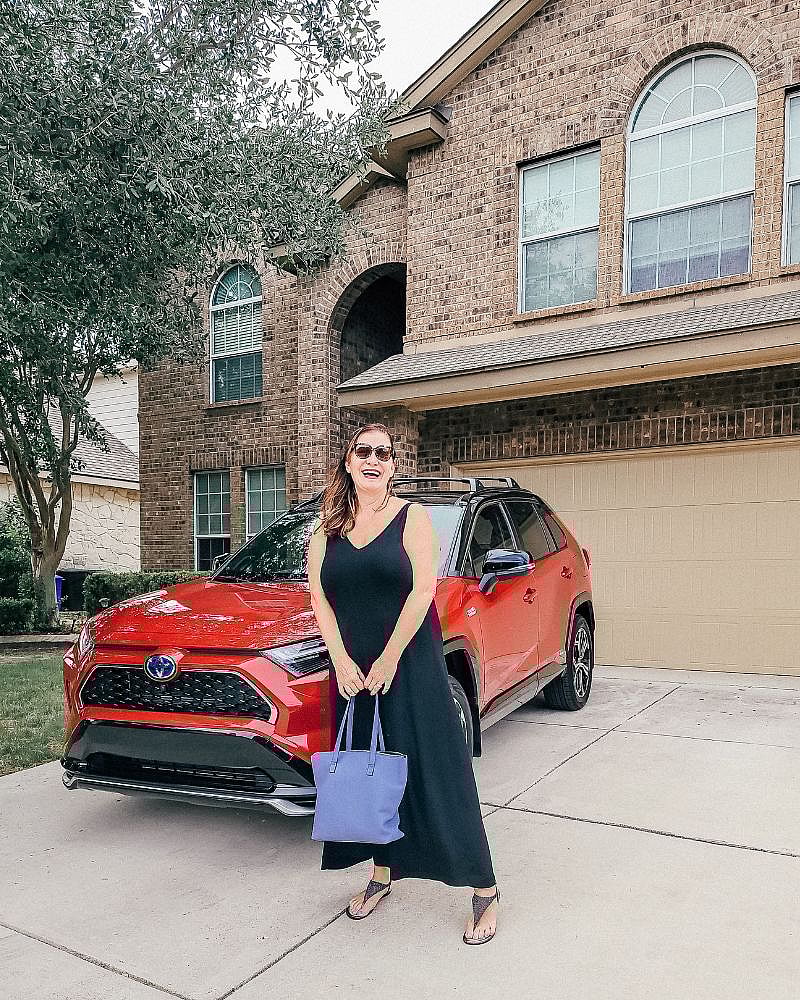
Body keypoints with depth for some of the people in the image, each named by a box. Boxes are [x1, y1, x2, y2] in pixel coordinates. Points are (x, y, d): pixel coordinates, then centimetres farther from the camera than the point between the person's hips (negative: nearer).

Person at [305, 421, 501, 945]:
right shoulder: (328, 527, 9)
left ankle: (485, 891, 9)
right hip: (351, 671, 4)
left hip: (411, 667, -4)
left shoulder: (411, 516, -3)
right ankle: (380, 874, 32)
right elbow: (319, 595, 4)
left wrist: (388, 660, -15)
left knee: (436, 775, -2)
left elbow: (422, 590, -11)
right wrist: (342, 660, -8)